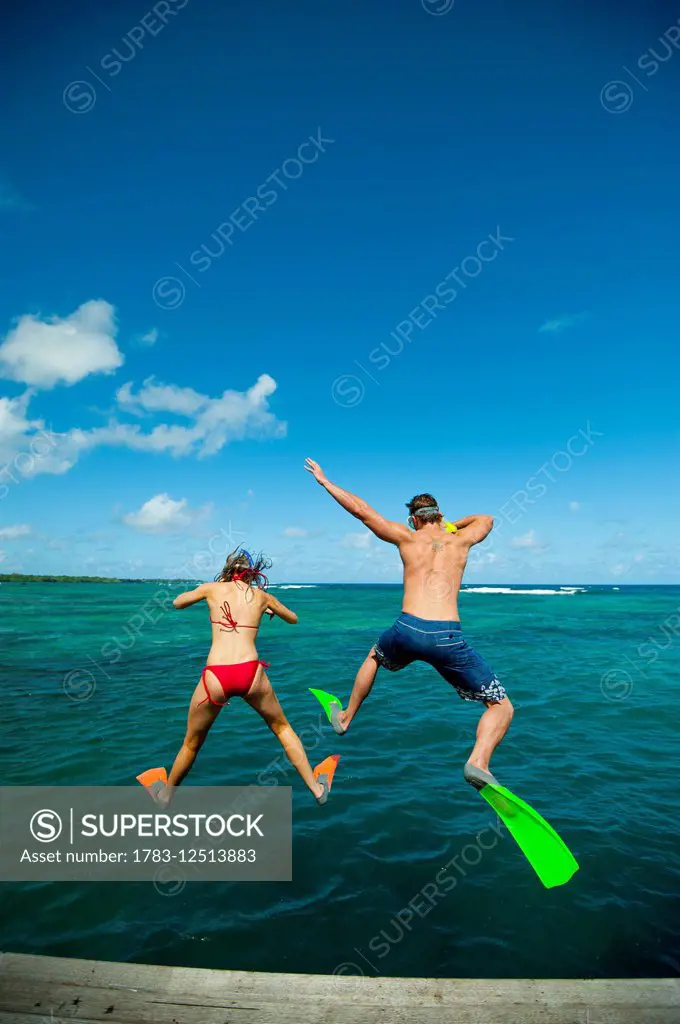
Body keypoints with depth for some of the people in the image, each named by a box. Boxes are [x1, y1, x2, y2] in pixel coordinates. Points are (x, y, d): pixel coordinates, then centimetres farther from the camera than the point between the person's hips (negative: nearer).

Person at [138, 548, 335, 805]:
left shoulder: (211, 588, 10)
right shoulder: (262, 595, 13)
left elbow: (177, 602, 29)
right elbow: (293, 619, 30)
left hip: (215, 677, 0)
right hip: (252, 674, 1)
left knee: (192, 743, 25)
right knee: (282, 728, 26)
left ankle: (166, 794, 46)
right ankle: (317, 788, 31)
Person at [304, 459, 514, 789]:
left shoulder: (407, 537, 11)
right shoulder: (460, 539, 14)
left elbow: (360, 509, 12)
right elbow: (487, 519, 37)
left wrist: (324, 481, 22)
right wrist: (451, 524, 42)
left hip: (407, 630, 2)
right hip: (448, 637, -1)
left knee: (373, 657, 38)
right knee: (502, 707, 11)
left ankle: (345, 719, 49)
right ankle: (478, 761, -16)